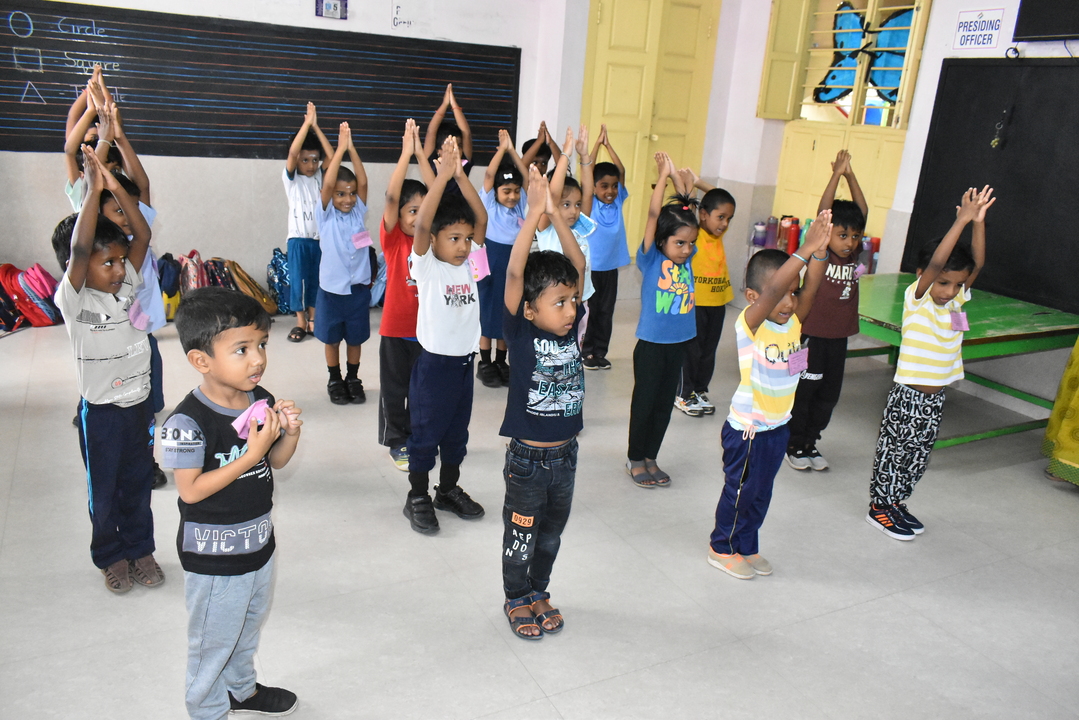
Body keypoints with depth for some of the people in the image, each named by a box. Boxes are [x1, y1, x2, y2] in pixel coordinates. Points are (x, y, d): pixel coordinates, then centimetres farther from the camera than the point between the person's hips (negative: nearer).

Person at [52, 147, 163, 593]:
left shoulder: (126, 286, -2)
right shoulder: (73, 300, -16)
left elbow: (143, 236, -10)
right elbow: (78, 250, -33)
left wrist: (116, 189, -20)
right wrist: (94, 191, -36)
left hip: (139, 404, 4)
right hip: (101, 411, -4)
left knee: (138, 483, 18)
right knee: (104, 490, 14)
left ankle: (140, 548, 36)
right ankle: (110, 555, 33)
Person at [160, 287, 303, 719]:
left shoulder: (260, 401, -7)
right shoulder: (188, 421, -27)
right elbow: (191, 490, -26)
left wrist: (290, 432, -17)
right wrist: (251, 452, -31)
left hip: (259, 543, 7)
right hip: (213, 557, -7)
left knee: (248, 627, 28)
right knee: (215, 639, 16)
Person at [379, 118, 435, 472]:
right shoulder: (392, 238, -9)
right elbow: (392, 196, -21)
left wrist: (421, 152, -12)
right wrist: (406, 152, -21)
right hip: (396, 328, -3)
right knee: (394, 388, 10)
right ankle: (397, 441, 25)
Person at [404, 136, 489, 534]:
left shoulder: (469, 263, 3)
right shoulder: (425, 265, -11)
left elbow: (482, 218, -6)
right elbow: (422, 223, -27)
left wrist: (461, 176, -16)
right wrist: (443, 174, -30)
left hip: (464, 362, 6)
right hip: (433, 363, -5)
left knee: (457, 433, 18)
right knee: (426, 434, 7)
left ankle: (449, 490, 35)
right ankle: (418, 498, 22)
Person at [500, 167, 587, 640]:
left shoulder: (571, 328, -4)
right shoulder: (520, 332, -16)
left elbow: (578, 265, -9)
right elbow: (515, 273, -27)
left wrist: (555, 213, -17)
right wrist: (534, 213, -30)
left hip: (565, 454, 5)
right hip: (527, 458, -4)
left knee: (551, 531, 21)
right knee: (521, 534, 14)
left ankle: (539, 591, 42)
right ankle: (516, 599, 35)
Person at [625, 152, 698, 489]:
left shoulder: (687, 258, 1)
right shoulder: (651, 260, -12)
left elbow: (687, 212, 1)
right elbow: (654, 215, -20)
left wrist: (676, 176, -2)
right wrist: (663, 175, -18)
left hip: (678, 344, 5)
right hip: (651, 344, -5)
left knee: (665, 404, 14)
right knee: (644, 403, 7)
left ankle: (651, 458, 28)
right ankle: (635, 459, 23)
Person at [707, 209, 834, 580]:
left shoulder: (794, 322, -3)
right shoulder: (749, 324, -21)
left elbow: (810, 288, -19)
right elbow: (773, 289, -39)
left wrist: (820, 251, -33)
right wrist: (806, 250, -43)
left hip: (779, 425, 6)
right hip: (747, 428, -6)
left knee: (761, 492, 21)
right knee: (739, 490, 10)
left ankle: (747, 546, 39)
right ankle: (722, 548, 30)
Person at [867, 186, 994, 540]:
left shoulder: (956, 301, 3)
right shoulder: (916, 298, -14)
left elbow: (977, 262, -6)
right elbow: (935, 262, -29)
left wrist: (978, 221, -16)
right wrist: (962, 220, -31)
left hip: (936, 397, 7)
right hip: (908, 395, -7)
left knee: (919, 454, 16)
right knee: (894, 450, 4)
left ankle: (896, 502, 31)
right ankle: (879, 507, 17)